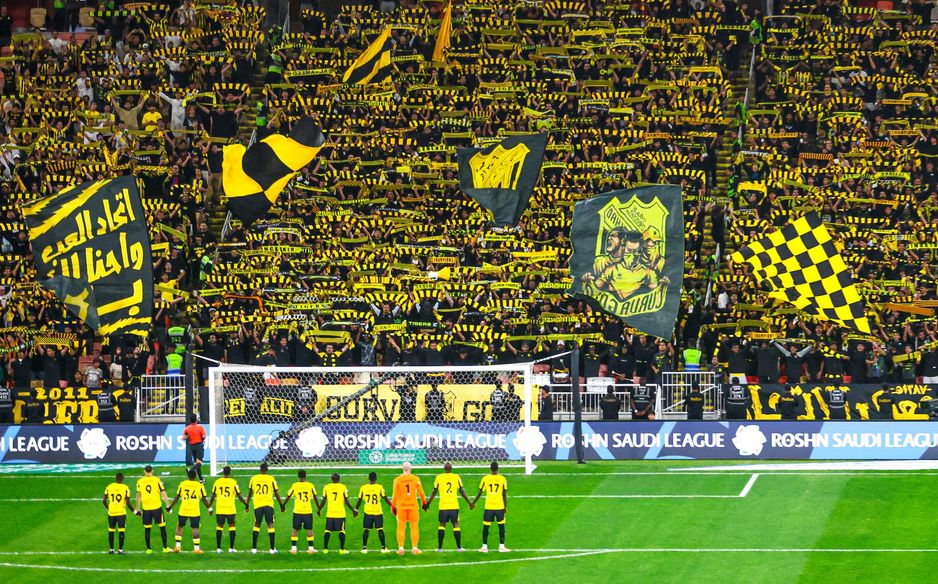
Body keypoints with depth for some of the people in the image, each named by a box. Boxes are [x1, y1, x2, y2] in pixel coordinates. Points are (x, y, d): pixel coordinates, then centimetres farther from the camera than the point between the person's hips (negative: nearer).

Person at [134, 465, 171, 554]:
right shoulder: (157, 480, -3)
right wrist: (168, 505, 3)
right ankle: (165, 547, 9)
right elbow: (163, 494, -4)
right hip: (157, 506, -2)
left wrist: (138, 509, 16)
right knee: (162, 526, 8)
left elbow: (138, 496, 8)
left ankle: (148, 549, 9)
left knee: (147, 529, 8)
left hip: (146, 508, 2)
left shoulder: (140, 481, 3)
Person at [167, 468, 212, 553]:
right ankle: (196, 548, 0)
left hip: (183, 510, 1)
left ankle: (178, 546, 11)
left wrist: (170, 507, 16)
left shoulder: (182, 484, 0)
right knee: (195, 528, 3)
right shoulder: (200, 486, -2)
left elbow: (177, 498, 5)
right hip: (195, 511, -1)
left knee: (179, 526, 15)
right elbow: (204, 499, 1)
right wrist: (209, 508, 14)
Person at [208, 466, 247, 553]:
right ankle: (231, 548, 3)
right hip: (230, 509, -2)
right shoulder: (233, 482, -4)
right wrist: (246, 504, 12)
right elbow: (239, 497, -2)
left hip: (220, 509, 2)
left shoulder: (217, 482, 3)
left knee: (219, 527, 6)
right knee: (231, 526, 7)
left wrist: (210, 507, 19)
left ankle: (218, 548, 3)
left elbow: (213, 496, 7)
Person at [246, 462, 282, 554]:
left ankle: (254, 548, 6)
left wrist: (247, 505, 21)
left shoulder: (253, 478, 5)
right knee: (270, 525, 1)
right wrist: (281, 505, 14)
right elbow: (277, 494, 4)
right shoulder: (271, 479, 0)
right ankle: (272, 548, -2)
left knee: (256, 525, 9)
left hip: (257, 505, 1)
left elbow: (250, 493, 11)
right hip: (269, 505, -1)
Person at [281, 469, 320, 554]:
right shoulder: (310, 486, -1)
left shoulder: (294, 486, -4)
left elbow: (288, 497, 2)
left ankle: (293, 548, 2)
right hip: (308, 511, 0)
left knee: (295, 529, 7)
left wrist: (283, 506, 18)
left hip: (297, 511, 0)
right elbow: (315, 498, 5)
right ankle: (311, 548, 4)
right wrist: (318, 508, 17)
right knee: (309, 529, 8)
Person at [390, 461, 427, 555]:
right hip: (413, 505, 0)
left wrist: (393, 506, 7)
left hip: (401, 506, 0)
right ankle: (414, 548, 7)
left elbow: (395, 494, -1)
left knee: (401, 527, 7)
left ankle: (401, 548, 4)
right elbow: (421, 492, 5)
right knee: (414, 526, 8)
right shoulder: (415, 479, -1)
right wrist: (424, 502, 20)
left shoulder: (397, 480, -2)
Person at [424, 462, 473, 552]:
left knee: (442, 525, 7)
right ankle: (459, 547, 2)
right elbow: (462, 491, 4)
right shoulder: (456, 477, 2)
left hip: (443, 506, 0)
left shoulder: (439, 478, 2)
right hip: (454, 506, 0)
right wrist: (470, 503, 13)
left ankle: (439, 547, 5)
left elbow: (434, 492, 4)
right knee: (456, 525, 4)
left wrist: (427, 503, 15)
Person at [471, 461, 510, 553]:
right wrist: (505, 507, 10)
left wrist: (473, 503, 14)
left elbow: (480, 493, 2)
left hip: (488, 507, 0)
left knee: (486, 526, 8)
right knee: (501, 526, 9)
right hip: (500, 507, 0)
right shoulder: (502, 479, -2)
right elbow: (505, 494, 1)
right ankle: (501, 546, 6)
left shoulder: (485, 478, -2)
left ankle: (484, 546, 7)